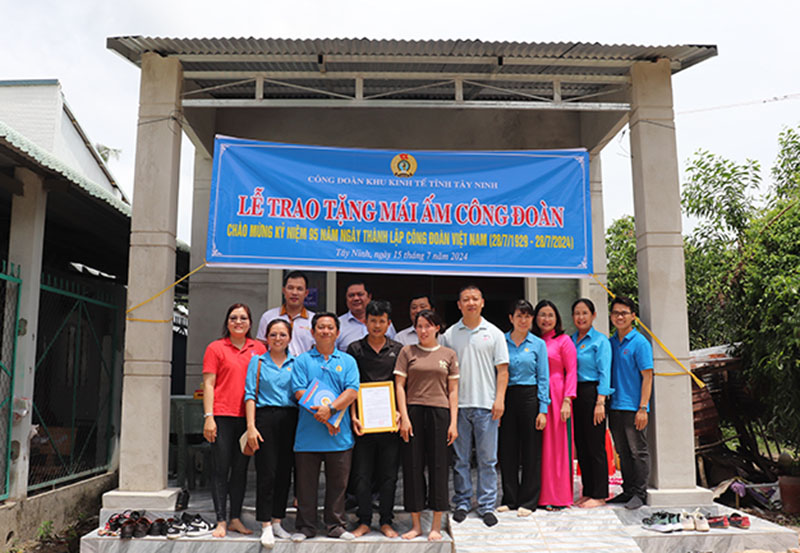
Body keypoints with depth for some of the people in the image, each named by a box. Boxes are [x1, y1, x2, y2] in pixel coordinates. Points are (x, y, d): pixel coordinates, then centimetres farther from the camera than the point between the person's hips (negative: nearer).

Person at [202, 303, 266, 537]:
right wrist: (208, 417, -9)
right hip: (222, 416, -3)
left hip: (248, 417, 3)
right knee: (221, 469, 0)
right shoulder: (216, 348, 2)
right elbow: (208, 384, -1)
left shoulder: (259, 349, 10)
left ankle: (235, 519, 19)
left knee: (241, 469, 10)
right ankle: (221, 521, 7)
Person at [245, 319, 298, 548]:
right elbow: (250, 395, 2)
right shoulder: (258, 362, 7)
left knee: (284, 472, 6)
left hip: (290, 420, 3)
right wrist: (251, 426, -8)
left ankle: (277, 522, 18)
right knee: (266, 473, -5)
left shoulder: (296, 364, 12)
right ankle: (266, 526, 1)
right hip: (265, 418, -2)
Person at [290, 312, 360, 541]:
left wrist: (331, 408, -18)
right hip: (308, 434, -1)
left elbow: (352, 391, -3)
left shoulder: (347, 361, 9)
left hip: (340, 435, 1)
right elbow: (299, 392, -5)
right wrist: (322, 416, -15)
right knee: (306, 483, 7)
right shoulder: (302, 361, 6)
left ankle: (336, 526, 22)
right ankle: (305, 526, 21)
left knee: (338, 483, 9)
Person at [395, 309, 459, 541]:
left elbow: (453, 390, 8)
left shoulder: (448, 354, 8)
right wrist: (404, 417, -6)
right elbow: (400, 385, 3)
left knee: (438, 466, 3)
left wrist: (453, 422, 1)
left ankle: (436, 526, 14)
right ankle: (416, 524, 15)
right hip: (413, 411, 0)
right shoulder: (407, 352, 6)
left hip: (439, 412, 0)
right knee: (412, 466, 3)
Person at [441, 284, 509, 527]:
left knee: (487, 459, 4)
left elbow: (502, 369, 4)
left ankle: (487, 505, 14)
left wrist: (499, 398, -7)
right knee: (460, 457, 7)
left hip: (486, 405, -1)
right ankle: (462, 502, 19)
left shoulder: (494, 333, 5)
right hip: (458, 404, 1)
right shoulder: (450, 335, 7)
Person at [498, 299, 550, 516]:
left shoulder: (538, 344, 3)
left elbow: (543, 378, 1)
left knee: (531, 450, 3)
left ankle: (528, 501, 14)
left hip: (530, 397, -1)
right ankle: (509, 499, 19)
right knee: (507, 450, 6)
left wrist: (543, 409, -5)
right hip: (507, 398, 1)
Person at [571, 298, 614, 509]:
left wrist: (600, 402, -16)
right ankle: (588, 492, 20)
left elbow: (604, 373, -9)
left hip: (592, 393, -6)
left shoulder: (600, 341, -4)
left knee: (595, 446, -2)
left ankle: (599, 495, 7)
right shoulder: (570, 340, 14)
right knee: (581, 445, 10)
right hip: (574, 395, 6)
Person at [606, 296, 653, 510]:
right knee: (623, 452, 13)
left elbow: (647, 377, -10)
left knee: (638, 451, 2)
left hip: (633, 408, -6)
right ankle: (628, 491, 23)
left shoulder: (640, 342, -7)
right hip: (615, 406, 6)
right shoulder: (610, 342, 11)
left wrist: (643, 408, -15)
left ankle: (640, 493, 12)